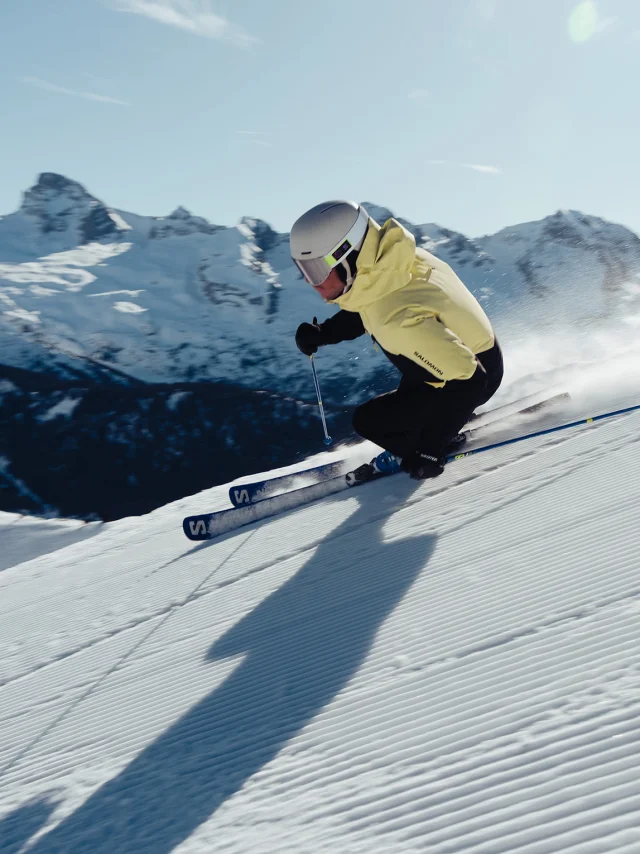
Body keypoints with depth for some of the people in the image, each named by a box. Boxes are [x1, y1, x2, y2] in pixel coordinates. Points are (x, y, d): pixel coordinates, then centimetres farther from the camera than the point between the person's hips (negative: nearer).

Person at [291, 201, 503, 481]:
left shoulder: (397, 320, -40)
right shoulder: (383, 257, -17)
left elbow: (467, 378, -36)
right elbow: (367, 311, 6)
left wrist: (428, 450, -27)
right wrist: (323, 333, -6)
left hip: (472, 378, -8)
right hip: (473, 346, 8)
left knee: (368, 420, -6)